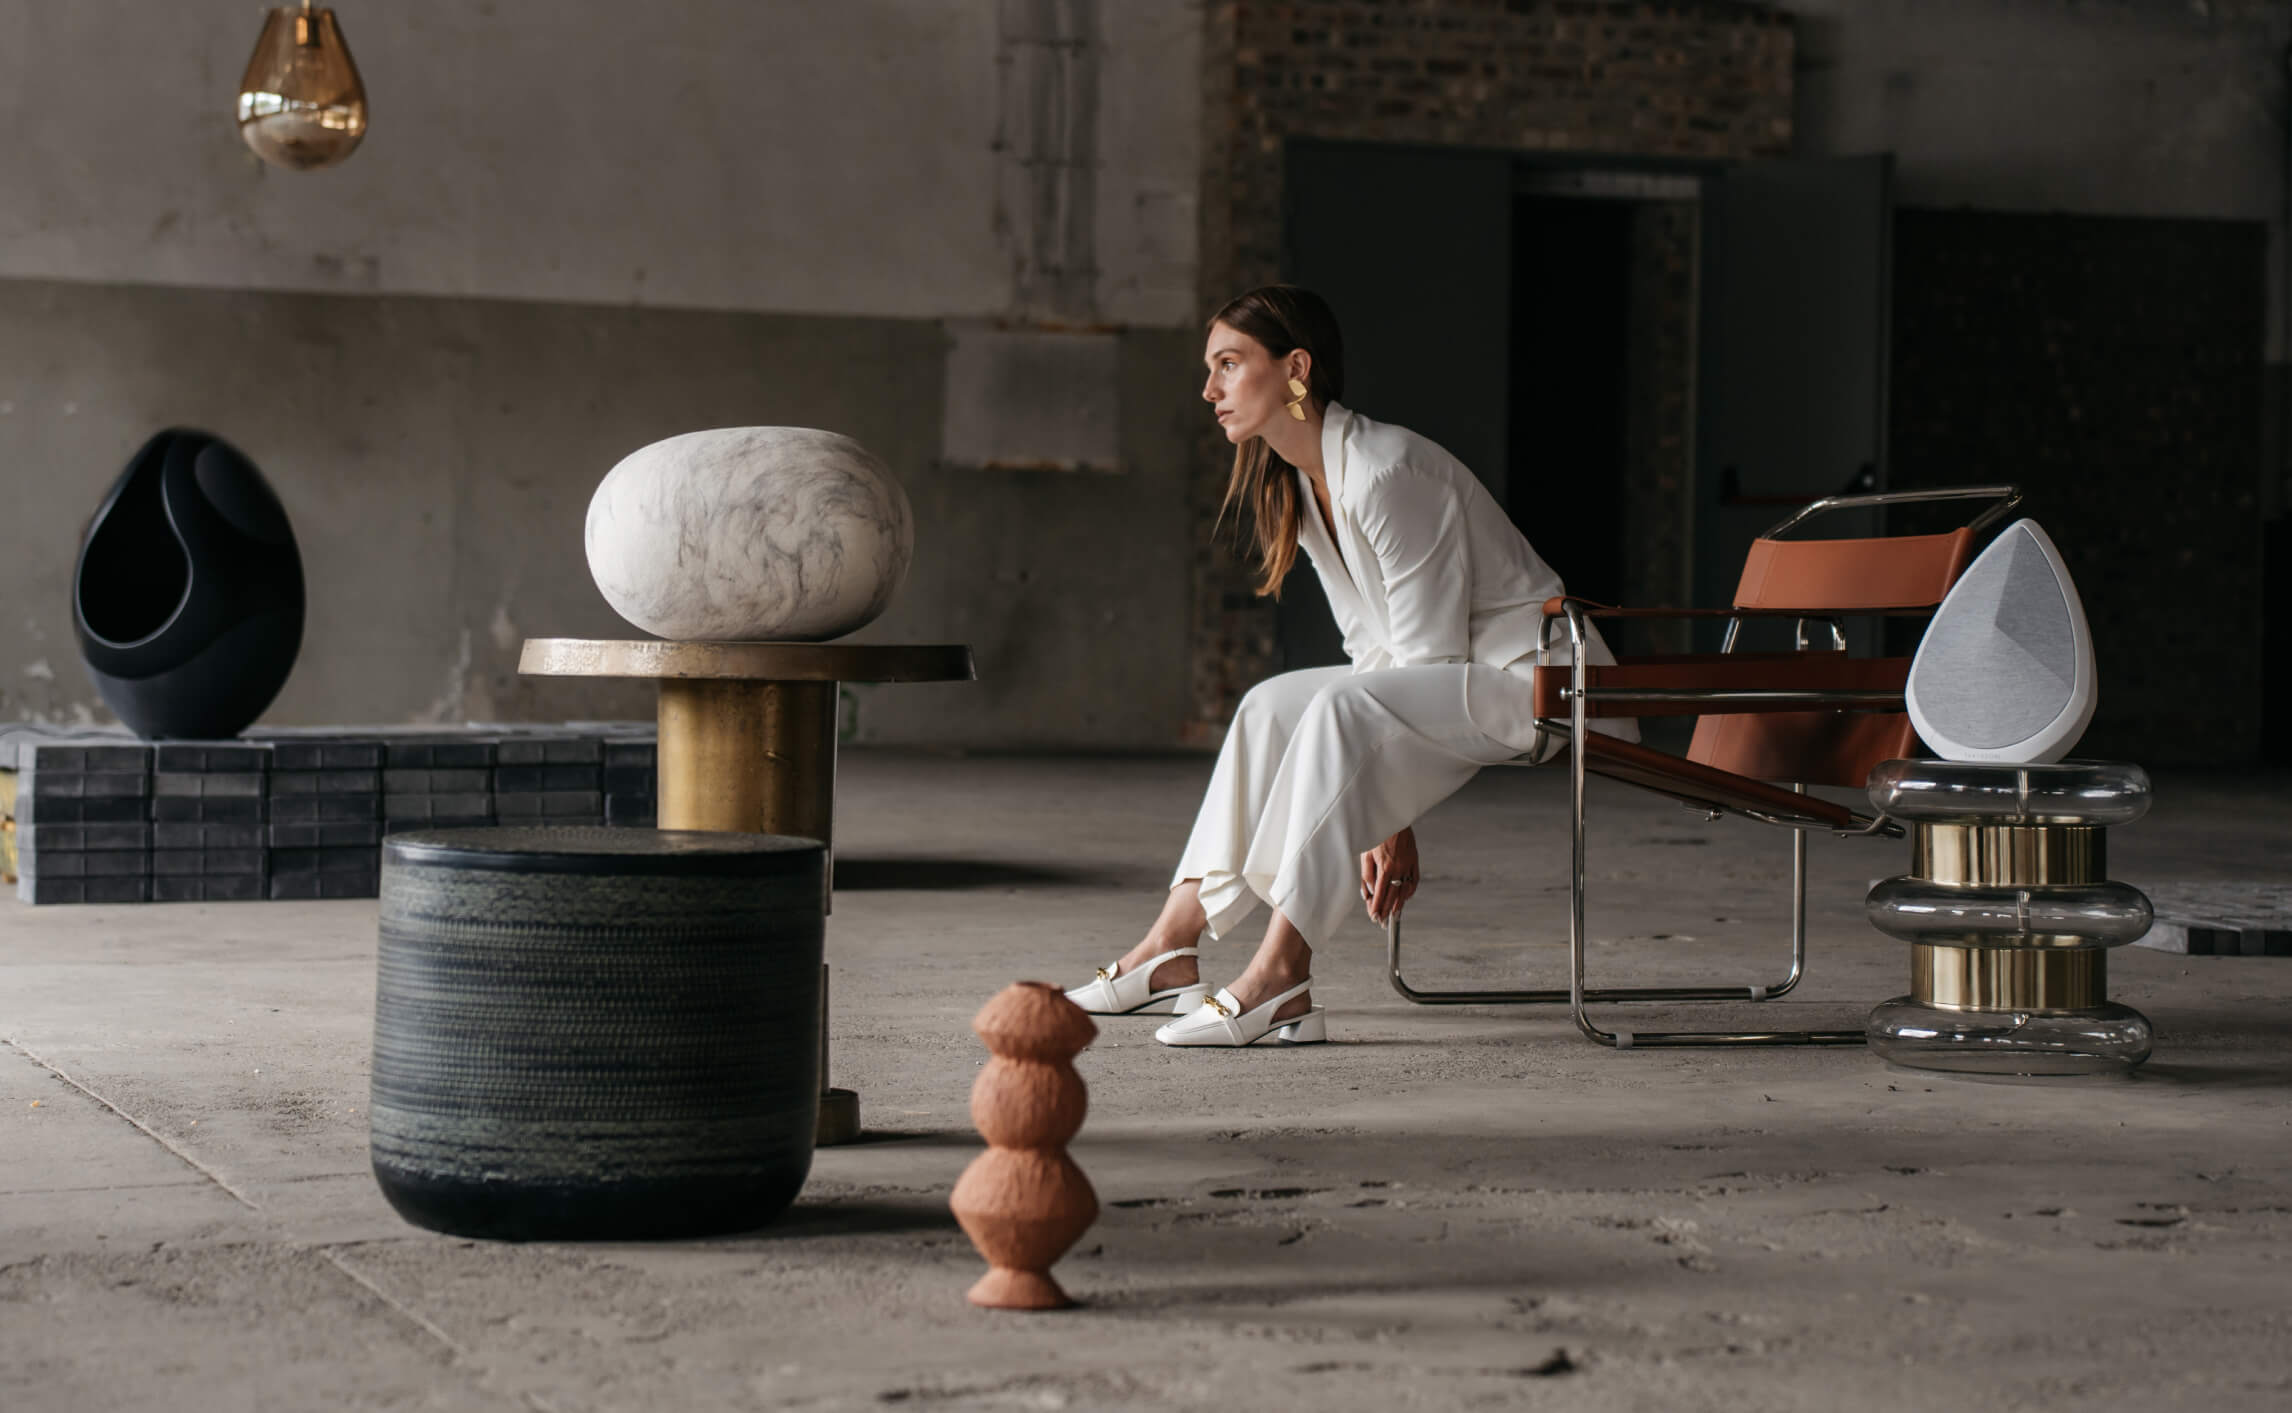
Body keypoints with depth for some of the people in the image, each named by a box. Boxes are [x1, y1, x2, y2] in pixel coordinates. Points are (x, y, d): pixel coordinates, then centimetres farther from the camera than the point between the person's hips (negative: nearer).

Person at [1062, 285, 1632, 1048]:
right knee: (1272, 706, 3)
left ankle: (1280, 977, -29)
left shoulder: (1385, 472, -22)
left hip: (1540, 677, -10)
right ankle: (1171, 948, 3)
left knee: (1346, 707, -29)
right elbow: (1377, 649, 10)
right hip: (1469, 686, 10)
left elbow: (1431, 653, -21)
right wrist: (1382, 816, 4)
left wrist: (1388, 823, -15)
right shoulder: (1298, 487, 8)